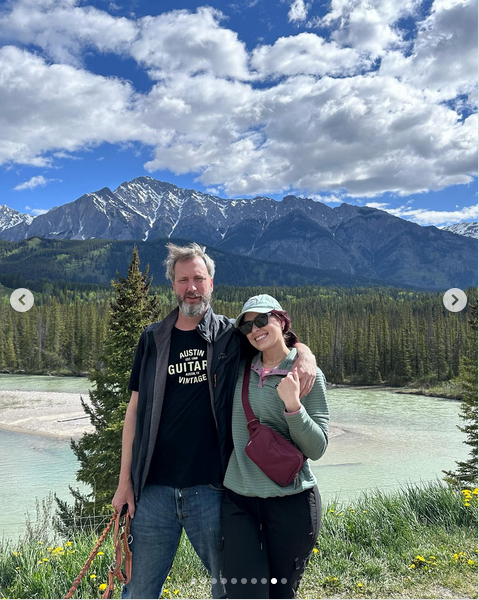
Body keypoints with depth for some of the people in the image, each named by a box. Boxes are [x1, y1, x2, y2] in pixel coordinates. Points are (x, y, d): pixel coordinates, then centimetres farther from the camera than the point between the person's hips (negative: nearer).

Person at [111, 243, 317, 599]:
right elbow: (135, 410, 7)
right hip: (154, 488, 1)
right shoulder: (153, 340, 6)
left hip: (210, 487, -1)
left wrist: (306, 357, -15)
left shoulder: (231, 337, 2)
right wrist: (125, 480, 4)